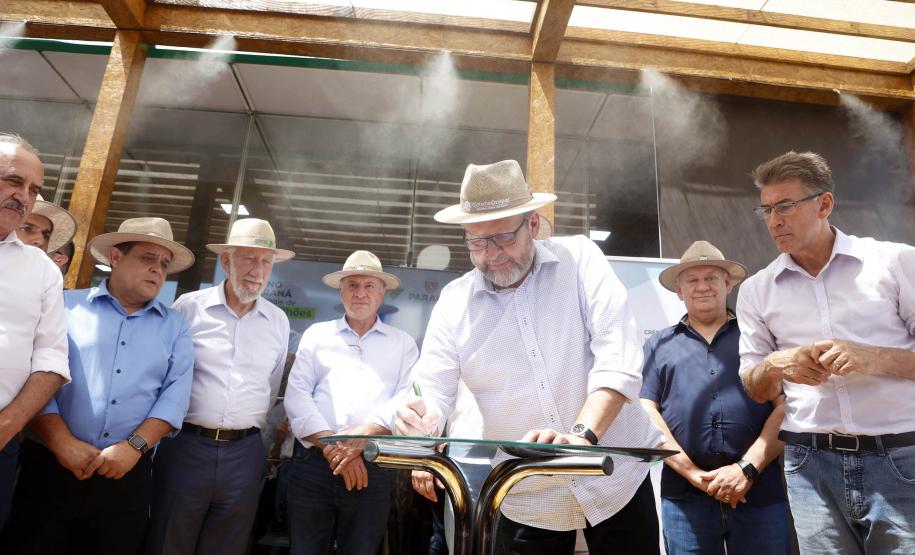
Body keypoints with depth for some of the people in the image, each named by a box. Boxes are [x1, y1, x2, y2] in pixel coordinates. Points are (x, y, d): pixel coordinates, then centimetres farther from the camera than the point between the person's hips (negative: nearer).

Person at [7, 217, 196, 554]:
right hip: (51, 465, -1)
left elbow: (175, 394, -1)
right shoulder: (66, 305, 3)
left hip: (126, 473, 2)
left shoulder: (174, 326, 6)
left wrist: (134, 446, -13)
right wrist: (61, 442, -14)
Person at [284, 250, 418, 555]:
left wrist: (364, 434, -18)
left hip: (373, 469, 0)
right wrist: (331, 445, -11)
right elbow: (296, 395, 1)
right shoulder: (316, 334, 11)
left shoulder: (403, 343, 9)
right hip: (312, 463, 1)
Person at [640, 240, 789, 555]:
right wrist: (693, 474, -9)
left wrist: (748, 468, -10)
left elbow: (785, 407, 0)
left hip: (761, 492, 0)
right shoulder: (659, 345, 10)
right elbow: (646, 412, 1)